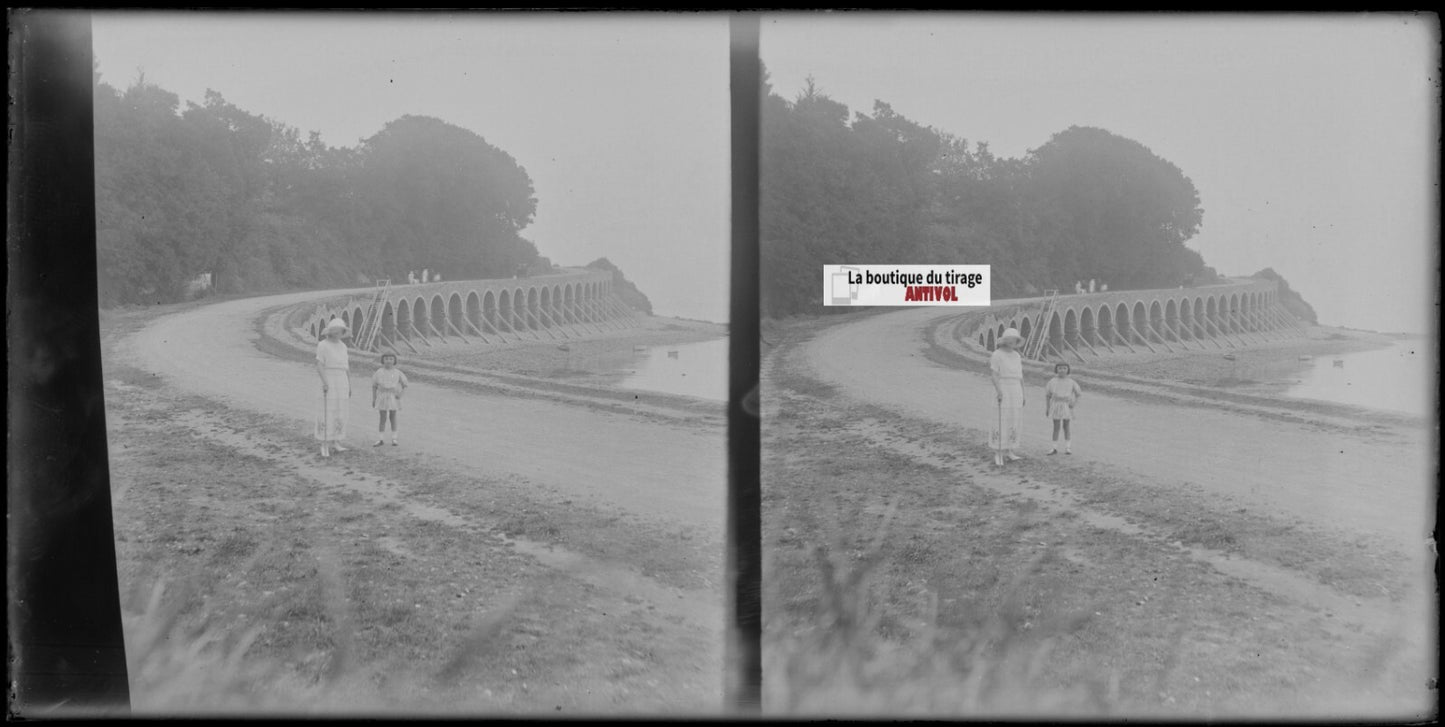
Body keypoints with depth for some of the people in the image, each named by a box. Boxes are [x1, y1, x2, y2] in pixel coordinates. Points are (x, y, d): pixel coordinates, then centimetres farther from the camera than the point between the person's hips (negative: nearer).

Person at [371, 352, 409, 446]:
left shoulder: (397, 373, -1)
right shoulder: (379, 372, 0)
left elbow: (405, 386, 4)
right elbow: (374, 386, 6)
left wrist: (401, 394, -12)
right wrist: (373, 399, 4)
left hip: (393, 397, 0)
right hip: (382, 397, 0)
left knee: (393, 417, 4)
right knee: (382, 418, 0)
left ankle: (394, 439, 12)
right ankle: (380, 440, 6)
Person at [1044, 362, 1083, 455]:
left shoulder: (1071, 382, 0)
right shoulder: (1052, 382, 0)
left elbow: (1079, 393, 8)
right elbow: (1047, 395, 5)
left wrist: (1074, 403, -6)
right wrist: (1047, 408, 3)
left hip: (1066, 407, 0)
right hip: (1055, 406, 0)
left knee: (1066, 427, 3)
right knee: (1056, 426, 1)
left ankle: (1067, 447, 10)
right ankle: (1054, 448, 6)